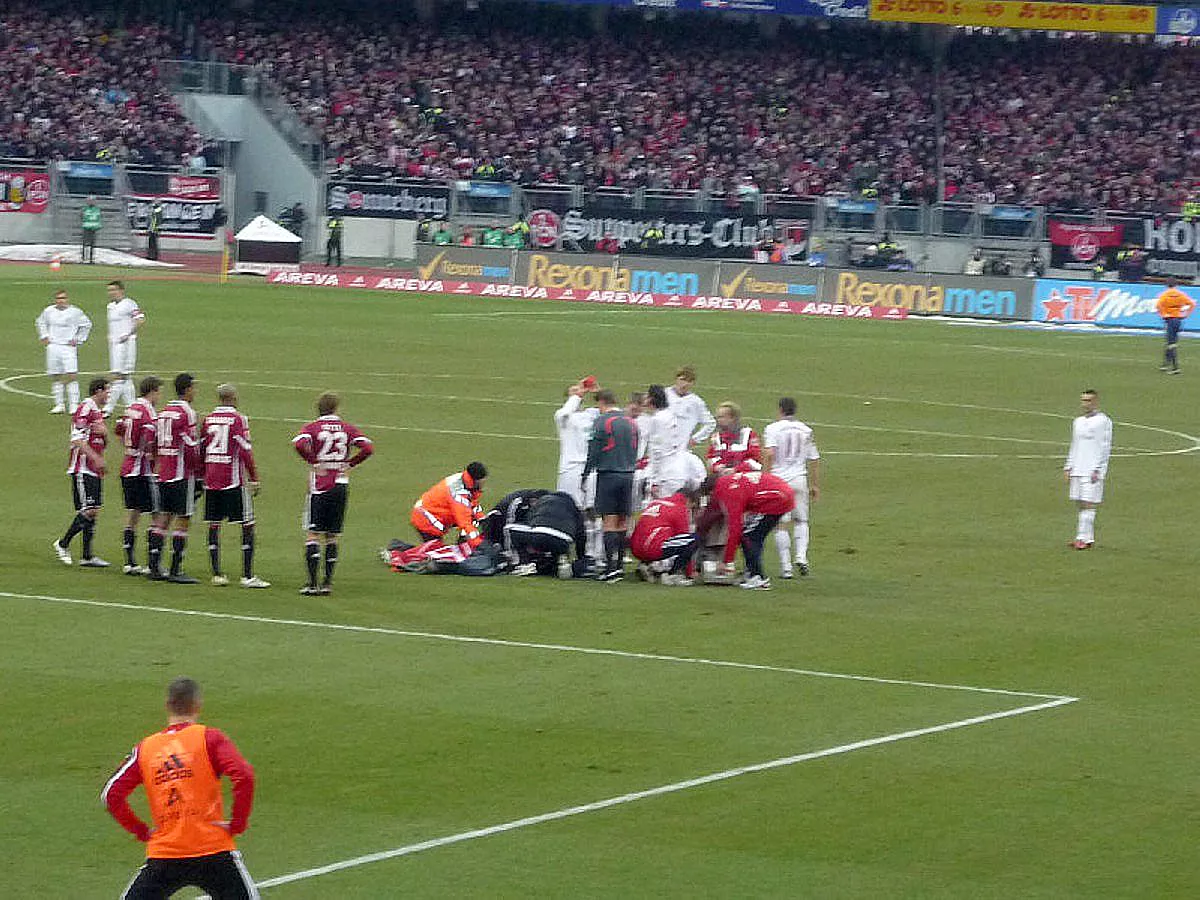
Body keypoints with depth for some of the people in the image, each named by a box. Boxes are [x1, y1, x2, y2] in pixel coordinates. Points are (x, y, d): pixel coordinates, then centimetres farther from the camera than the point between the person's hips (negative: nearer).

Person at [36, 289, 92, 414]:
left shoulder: (75, 312, -1)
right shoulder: (49, 311, 8)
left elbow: (87, 324, 11)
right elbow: (40, 323, 26)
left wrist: (78, 339, 4)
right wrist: (44, 337, 15)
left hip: (68, 347, -4)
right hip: (53, 346, 4)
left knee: (72, 375, -12)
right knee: (55, 377, 5)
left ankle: (74, 405, -11)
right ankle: (59, 405, 13)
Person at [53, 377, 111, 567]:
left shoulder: (98, 413, 18)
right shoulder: (84, 410, -12)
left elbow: (104, 444, 23)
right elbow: (77, 440, -20)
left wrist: (104, 433, 1)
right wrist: (95, 457, -23)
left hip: (95, 470, 10)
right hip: (82, 469, -10)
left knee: (94, 512, 6)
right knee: (88, 510, -13)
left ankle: (87, 555, 7)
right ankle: (63, 544, 0)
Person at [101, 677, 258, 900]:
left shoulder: (145, 747, 9)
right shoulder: (210, 738, 0)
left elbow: (111, 795, 4)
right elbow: (244, 777, -14)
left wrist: (142, 831, 12)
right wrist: (237, 825, -3)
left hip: (162, 858, 2)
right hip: (213, 852, -2)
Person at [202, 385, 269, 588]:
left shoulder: (208, 419, 8)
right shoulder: (238, 419, -7)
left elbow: (200, 450, 11)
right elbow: (245, 451, -12)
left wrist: (202, 475, 23)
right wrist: (254, 479, -5)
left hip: (211, 480, 5)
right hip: (233, 480, -5)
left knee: (214, 525, 10)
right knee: (247, 525, 0)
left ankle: (216, 574, 10)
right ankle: (247, 576, -3)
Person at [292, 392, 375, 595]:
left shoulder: (312, 427, -2)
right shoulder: (347, 428, 5)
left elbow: (300, 444, -23)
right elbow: (368, 448, -6)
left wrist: (313, 461, -9)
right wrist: (349, 463, 4)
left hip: (319, 486, -3)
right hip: (341, 485, 3)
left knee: (312, 534, -1)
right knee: (332, 536, 10)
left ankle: (312, 583, -10)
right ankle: (328, 583, 9)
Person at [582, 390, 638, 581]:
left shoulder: (602, 421, -7)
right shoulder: (631, 422, 11)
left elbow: (594, 451, -6)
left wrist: (585, 475, 3)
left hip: (608, 474, -5)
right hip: (628, 475, 5)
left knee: (609, 522, -6)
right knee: (622, 523, 8)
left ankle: (611, 566, -13)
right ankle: (619, 565, 10)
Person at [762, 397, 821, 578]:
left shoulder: (773, 429, -2)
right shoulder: (805, 430, 9)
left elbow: (770, 454, -16)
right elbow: (814, 459, 10)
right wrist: (815, 485, 17)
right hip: (800, 479, 3)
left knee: (781, 524, 1)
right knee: (801, 520, 16)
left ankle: (786, 567, -1)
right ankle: (801, 556, -4)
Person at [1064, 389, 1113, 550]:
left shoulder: (1103, 421, -4)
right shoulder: (1078, 421, 17)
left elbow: (1105, 447, -8)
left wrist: (1097, 469, -14)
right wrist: (1068, 467, 15)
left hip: (1092, 471, -7)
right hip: (1077, 470, 7)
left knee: (1088, 504, -11)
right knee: (1079, 504, 4)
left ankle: (1085, 539, -12)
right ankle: (1081, 538, 7)